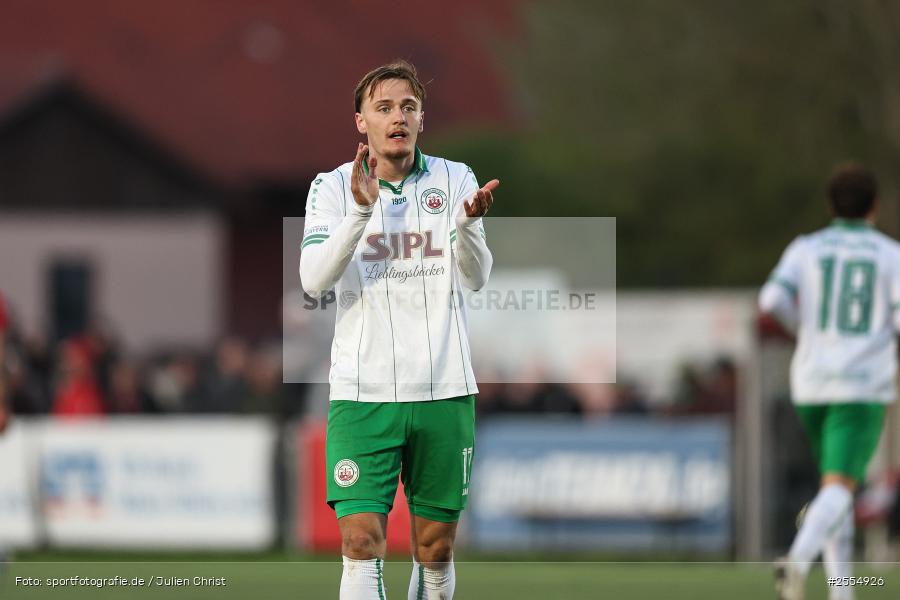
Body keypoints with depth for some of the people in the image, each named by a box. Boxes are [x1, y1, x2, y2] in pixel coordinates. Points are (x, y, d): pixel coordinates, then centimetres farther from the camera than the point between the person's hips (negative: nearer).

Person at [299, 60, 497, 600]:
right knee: (362, 541, -13)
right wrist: (361, 211, -23)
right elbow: (314, 281, -12)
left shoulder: (454, 179, 5)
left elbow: (476, 277, -5)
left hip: (445, 392, 2)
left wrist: (467, 221, -26)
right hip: (362, 394, -2)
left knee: (436, 547, 8)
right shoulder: (333, 188, 2)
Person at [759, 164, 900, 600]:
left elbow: (773, 299, -10)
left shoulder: (806, 248, 7)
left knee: (837, 486, 21)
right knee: (838, 492, -14)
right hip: (864, 387, -4)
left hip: (811, 385, 4)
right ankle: (798, 560, -42)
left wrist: (802, 324, 12)